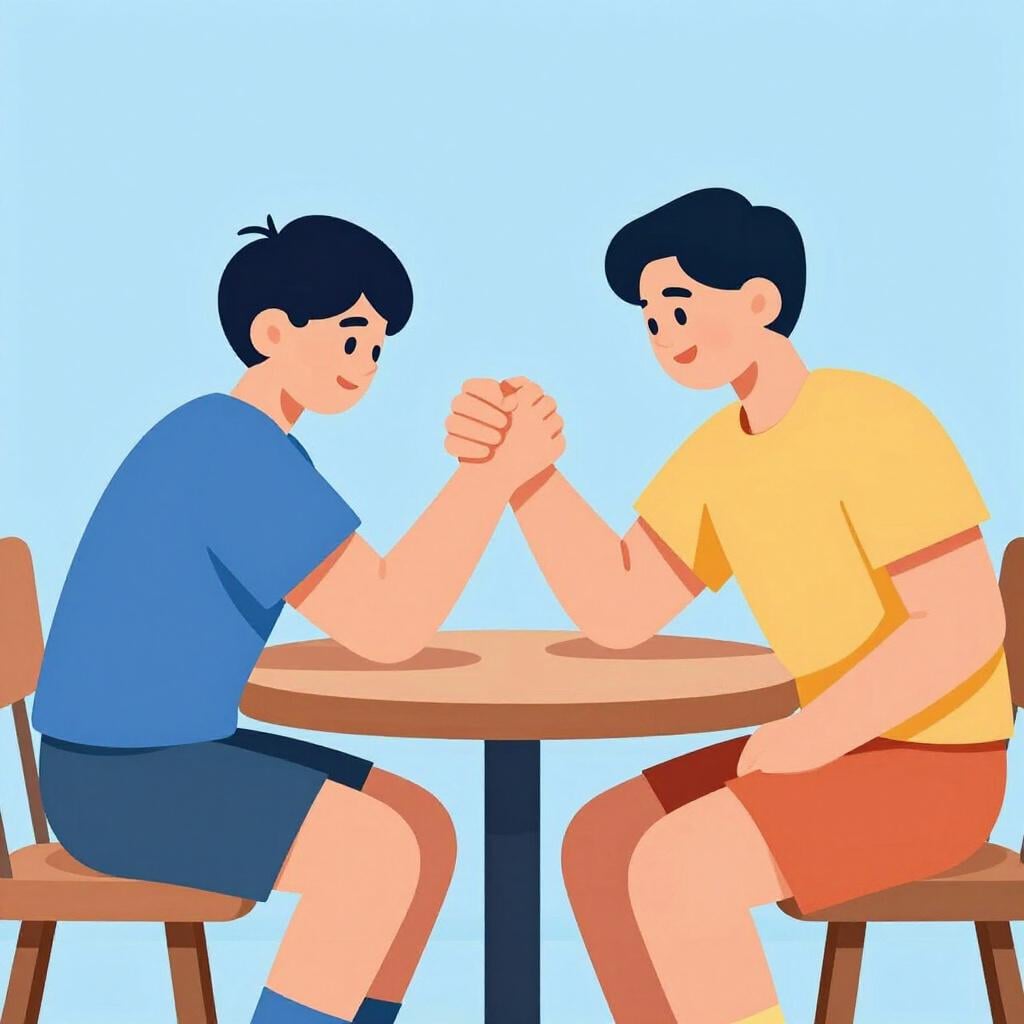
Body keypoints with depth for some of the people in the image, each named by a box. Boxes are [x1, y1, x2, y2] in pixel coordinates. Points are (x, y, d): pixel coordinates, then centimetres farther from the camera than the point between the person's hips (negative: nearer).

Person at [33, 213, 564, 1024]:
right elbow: (387, 627, -24)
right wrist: (500, 473, -20)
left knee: (428, 834, 4)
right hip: (116, 777, -10)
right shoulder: (236, 447, -20)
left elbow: (375, 598, 9)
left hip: (167, 759, 10)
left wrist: (484, 464, -2)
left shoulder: (250, 446, 13)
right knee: (382, 856, -25)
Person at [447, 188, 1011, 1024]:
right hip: (847, 750, 9)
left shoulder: (874, 424, -20)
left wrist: (811, 737, -22)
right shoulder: (724, 451, 6)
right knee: (599, 843, 5)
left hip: (935, 767, -9)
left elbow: (966, 627, -24)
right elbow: (617, 611, 1)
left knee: (673, 869, -24)